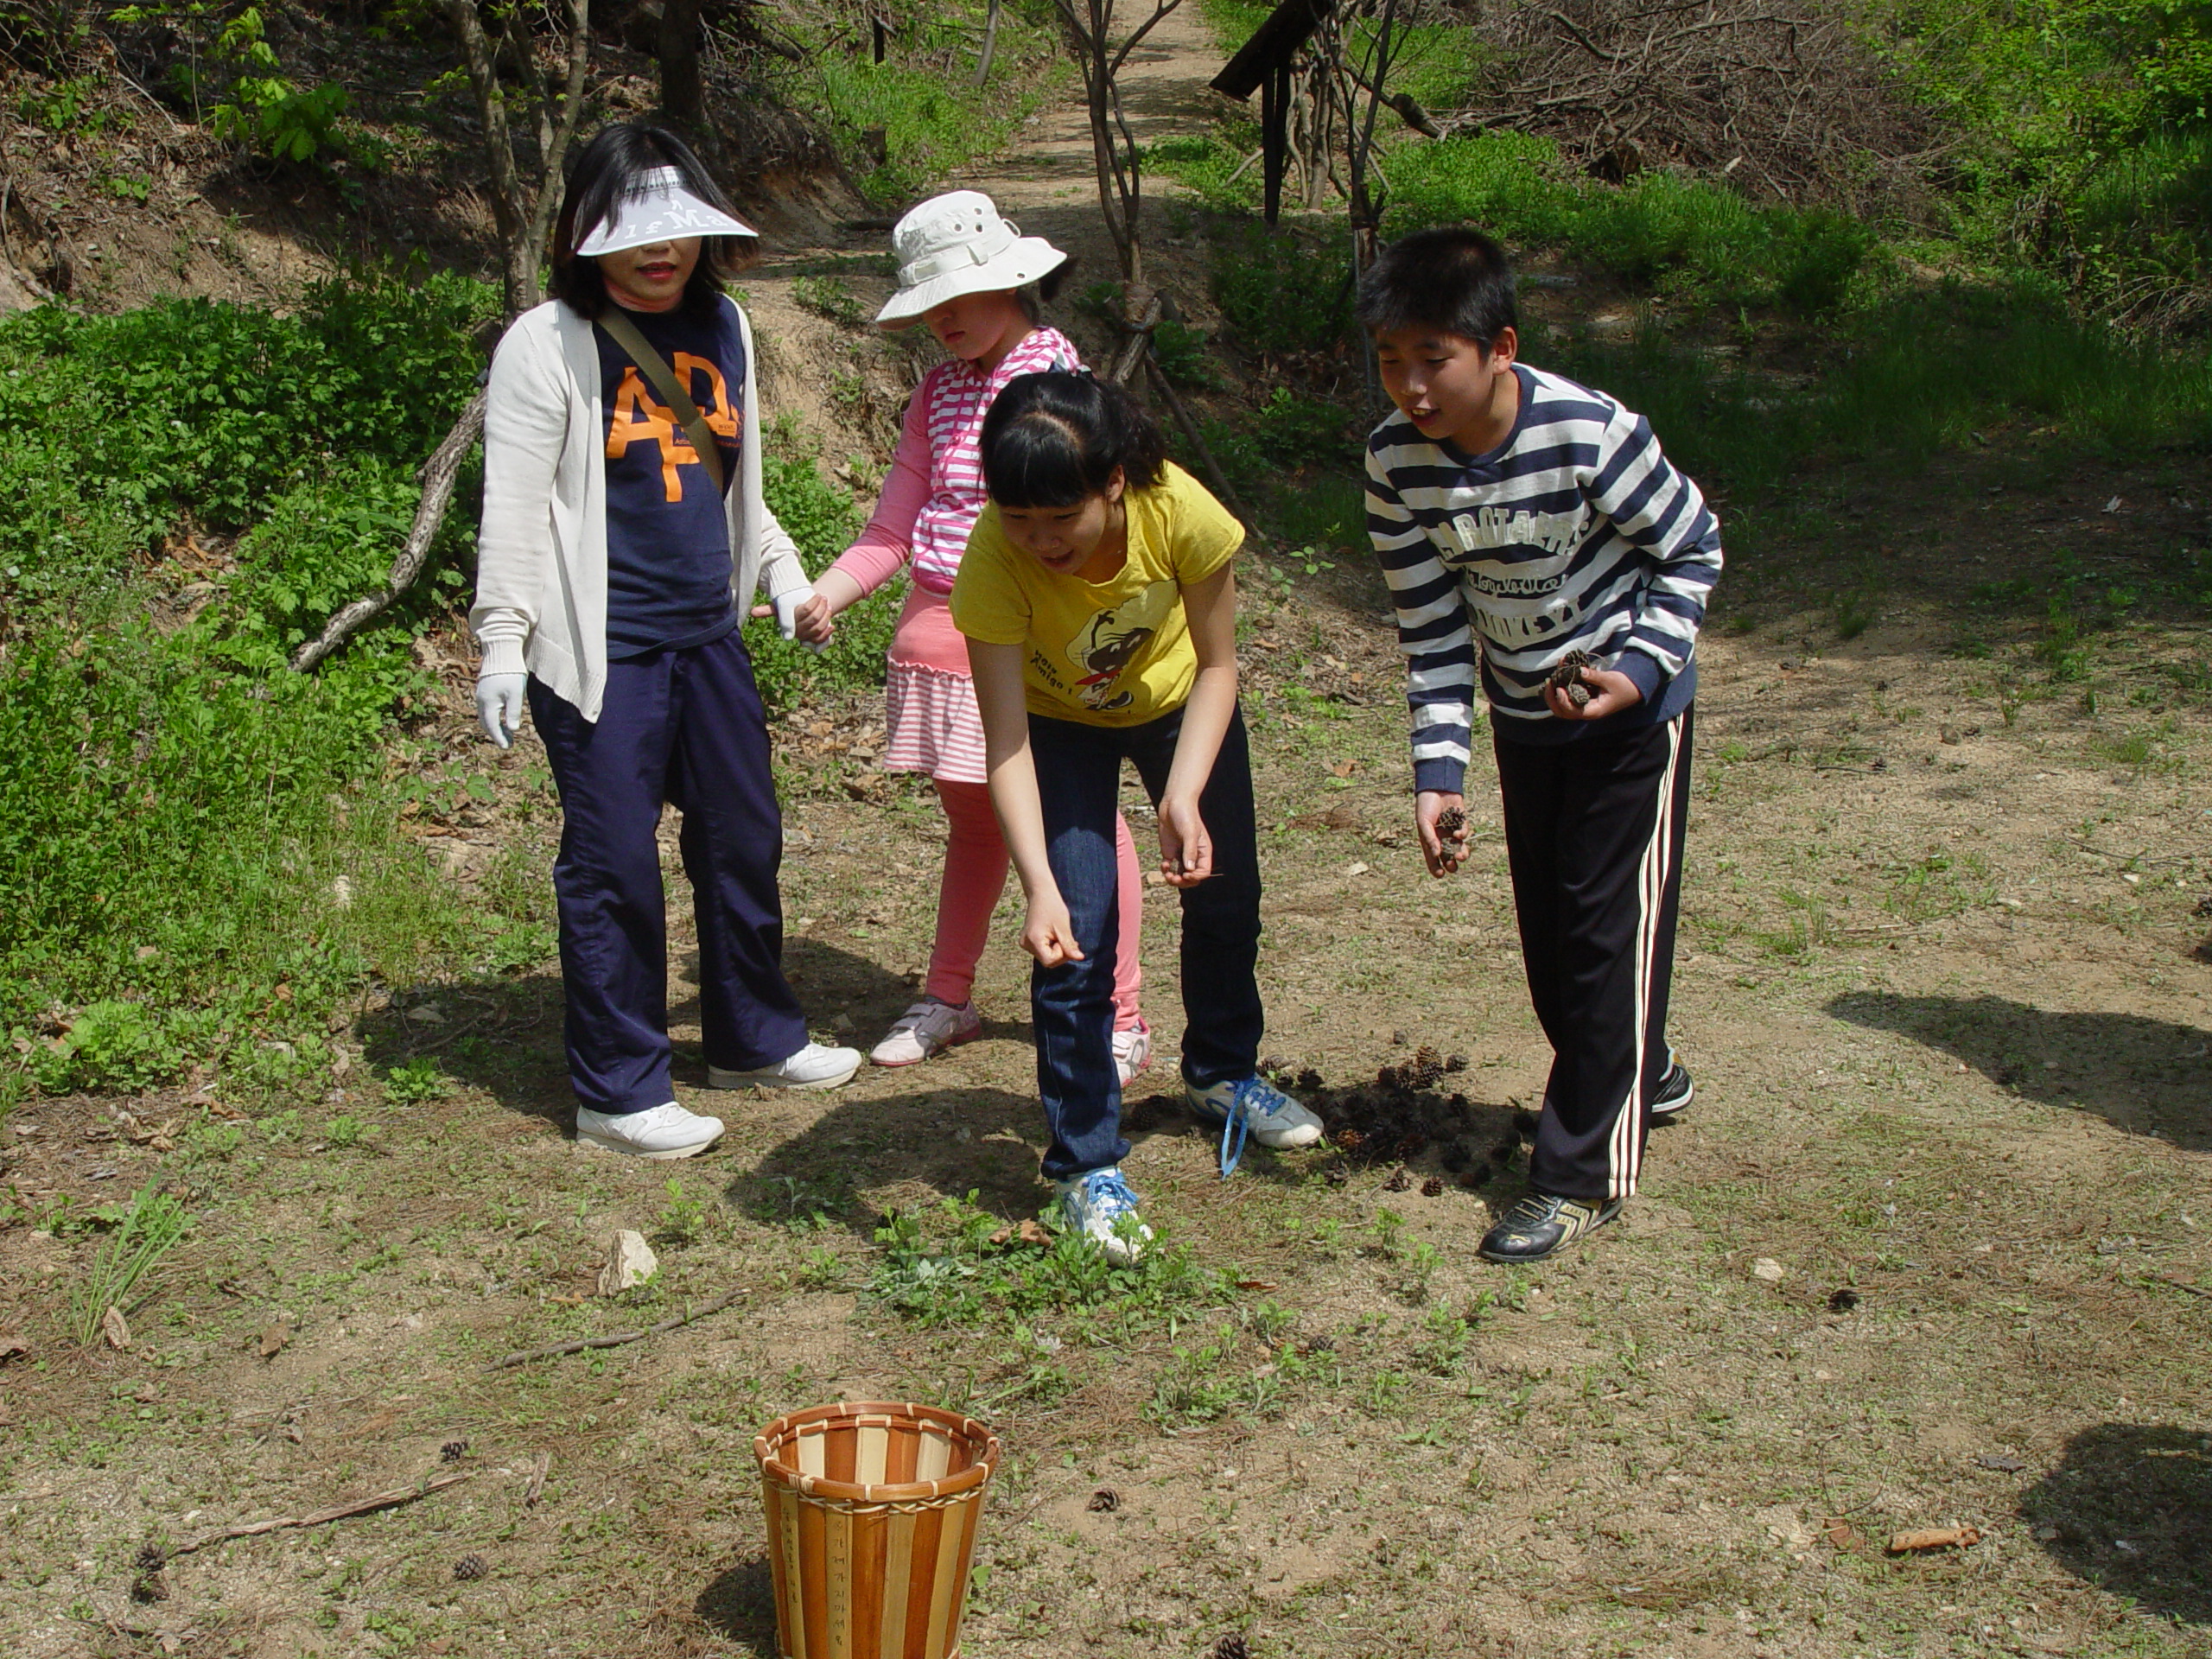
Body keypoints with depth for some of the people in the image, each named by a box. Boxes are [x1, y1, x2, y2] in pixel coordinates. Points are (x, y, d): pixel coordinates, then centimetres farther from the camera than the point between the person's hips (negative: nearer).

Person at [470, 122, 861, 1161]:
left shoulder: (720, 327, 11)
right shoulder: (547, 345, -8)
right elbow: (514, 508, -10)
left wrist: (783, 573, 23)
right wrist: (502, 645, -15)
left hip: (708, 636, 7)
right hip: (602, 649, -7)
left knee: (744, 839, 16)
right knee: (612, 864, 0)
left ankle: (752, 1038, 35)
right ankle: (619, 1093, 12)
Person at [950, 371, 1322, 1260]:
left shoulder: (1183, 514, -37)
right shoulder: (994, 559, -38)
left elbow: (1216, 668, -21)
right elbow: (1007, 743, -34)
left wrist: (1184, 797, -34)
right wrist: (1040, 888, -44)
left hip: (1177, 702, 2)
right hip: (1062, 723, -2)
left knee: (1224, 895, 15)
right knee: (1074, 941, -12)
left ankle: (1223, 1071, 43)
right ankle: (1088, 1164, 2)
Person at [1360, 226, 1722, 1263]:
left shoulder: (1591, 435, -30)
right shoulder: (1396, 460, -17)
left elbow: (1692, 548, -14)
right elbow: (1430, 622, -9)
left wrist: (1639, 667, -26)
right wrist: (1437, 768, -16)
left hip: (1631, 708, -5)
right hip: (1523, 710, 5)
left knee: (1609, 928, -5)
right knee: (1546, 926, 14)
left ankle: (1582, 1175, 4)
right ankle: (1638, 1079, 40)